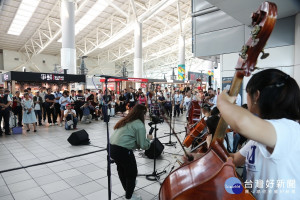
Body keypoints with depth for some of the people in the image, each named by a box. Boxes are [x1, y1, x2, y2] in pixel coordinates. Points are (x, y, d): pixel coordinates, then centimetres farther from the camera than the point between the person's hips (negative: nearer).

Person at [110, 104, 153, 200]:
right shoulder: (139, 125, -8)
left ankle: (127, 188, 52)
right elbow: (143, 145, -9)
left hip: (111, 147, 9)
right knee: (132, 173, 15)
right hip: (122, 150, -8)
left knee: (121, 169, 29)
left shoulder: (125, 121, 15)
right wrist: (148, 139, 10)